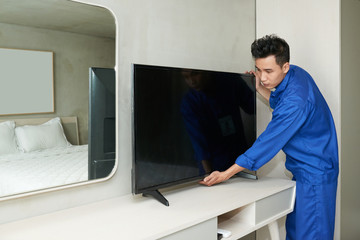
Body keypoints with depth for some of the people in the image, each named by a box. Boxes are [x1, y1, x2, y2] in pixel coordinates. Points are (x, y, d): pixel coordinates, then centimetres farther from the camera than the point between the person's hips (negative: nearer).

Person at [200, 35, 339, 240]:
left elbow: (269, 143, -27)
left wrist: (225, 174, -23)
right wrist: (260, 88, 2)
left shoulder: (295, 100, -30)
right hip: (304, 169, 10)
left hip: (314, 172, -10)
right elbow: (281, 104, 20)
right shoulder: (295, 73, -1)